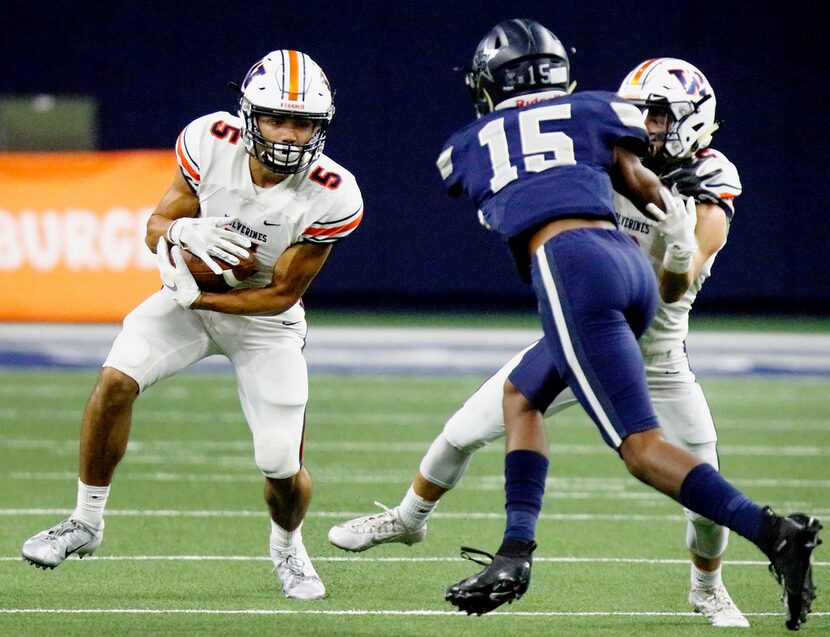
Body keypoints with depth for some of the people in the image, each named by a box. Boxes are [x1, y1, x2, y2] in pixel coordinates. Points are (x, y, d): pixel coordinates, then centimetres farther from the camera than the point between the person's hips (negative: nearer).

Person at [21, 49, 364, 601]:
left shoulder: (331, 197, -26)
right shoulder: (212, 142, -20)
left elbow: (282, 294, -18)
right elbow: (156, 227, -8)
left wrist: (191, 298, -23)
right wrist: (184, 231, -32)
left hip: (264, 318, -2)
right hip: (192, 293, 2)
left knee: (283, 470, -7)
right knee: (116, 380, -23)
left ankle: (288, 546, 29)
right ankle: (87, 522, -5)